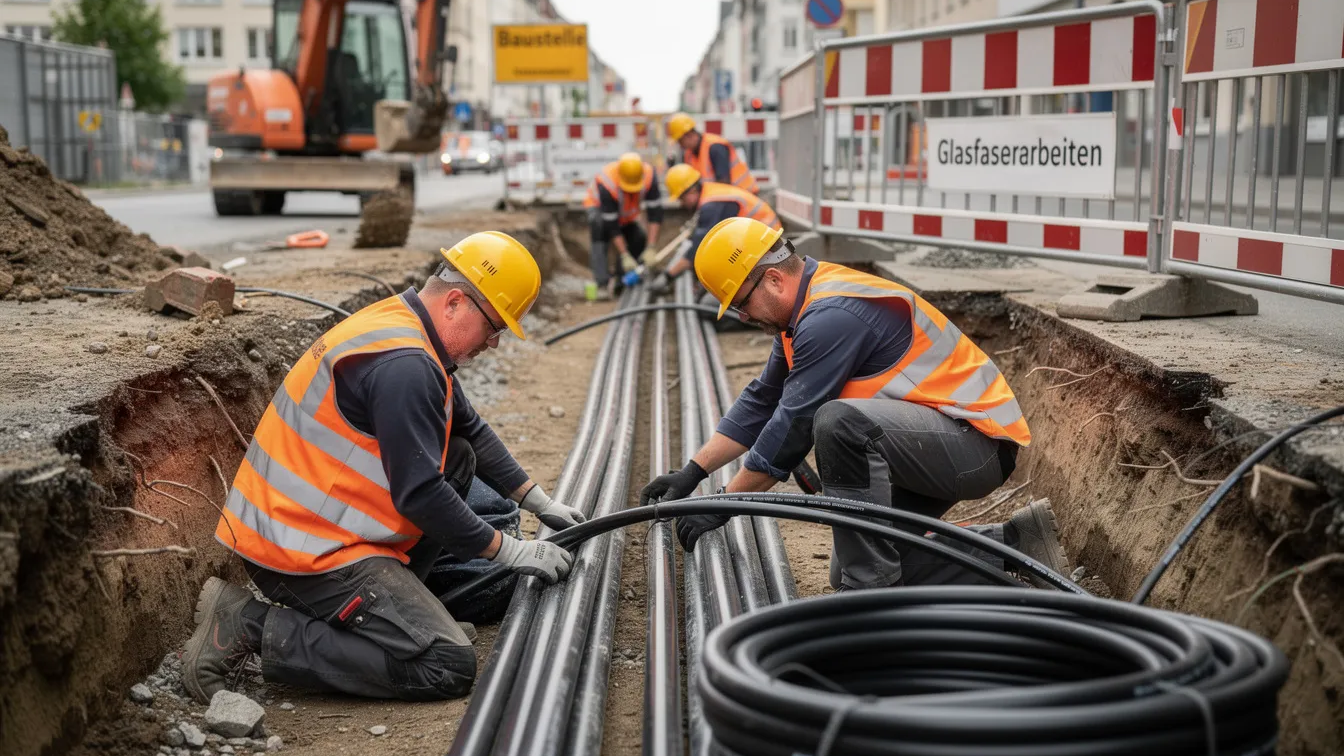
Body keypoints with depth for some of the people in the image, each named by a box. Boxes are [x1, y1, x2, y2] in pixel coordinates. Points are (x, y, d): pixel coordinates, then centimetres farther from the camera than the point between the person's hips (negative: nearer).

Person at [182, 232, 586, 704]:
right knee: (448, 667, -14)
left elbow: (472, 431, 23)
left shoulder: (404, 326, 11)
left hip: (301, 522, 11)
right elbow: (421, 495, -22)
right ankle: (255, 627, -10)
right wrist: (509, 552, -11)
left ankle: (387, 602, 10)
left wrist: (541, 503, 22)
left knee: (458, 459, 16)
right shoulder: (403, 365, -22)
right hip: (303, 549, -11)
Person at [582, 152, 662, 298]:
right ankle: (603, 283, -37)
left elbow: (655, 213, -27)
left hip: (627, 213, 5)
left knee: (639, 240, -9)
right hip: (599, 206, -5)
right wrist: (624, 255, -35)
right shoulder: (607, 183, -42)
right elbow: (612, 226, -36)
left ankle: (621, 280, 5)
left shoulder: (648, 176, -32)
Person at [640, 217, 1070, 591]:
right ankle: (1010, 548, 13)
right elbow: (761, 402, 16)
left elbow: (793, 425, -21)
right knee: (850, 574, 9)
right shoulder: (809, 308, 9)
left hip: (977, 441, -11)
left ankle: (871, 590, -23)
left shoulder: (832, 316, -23)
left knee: (840, 421, -35)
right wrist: (692, 473, 12)